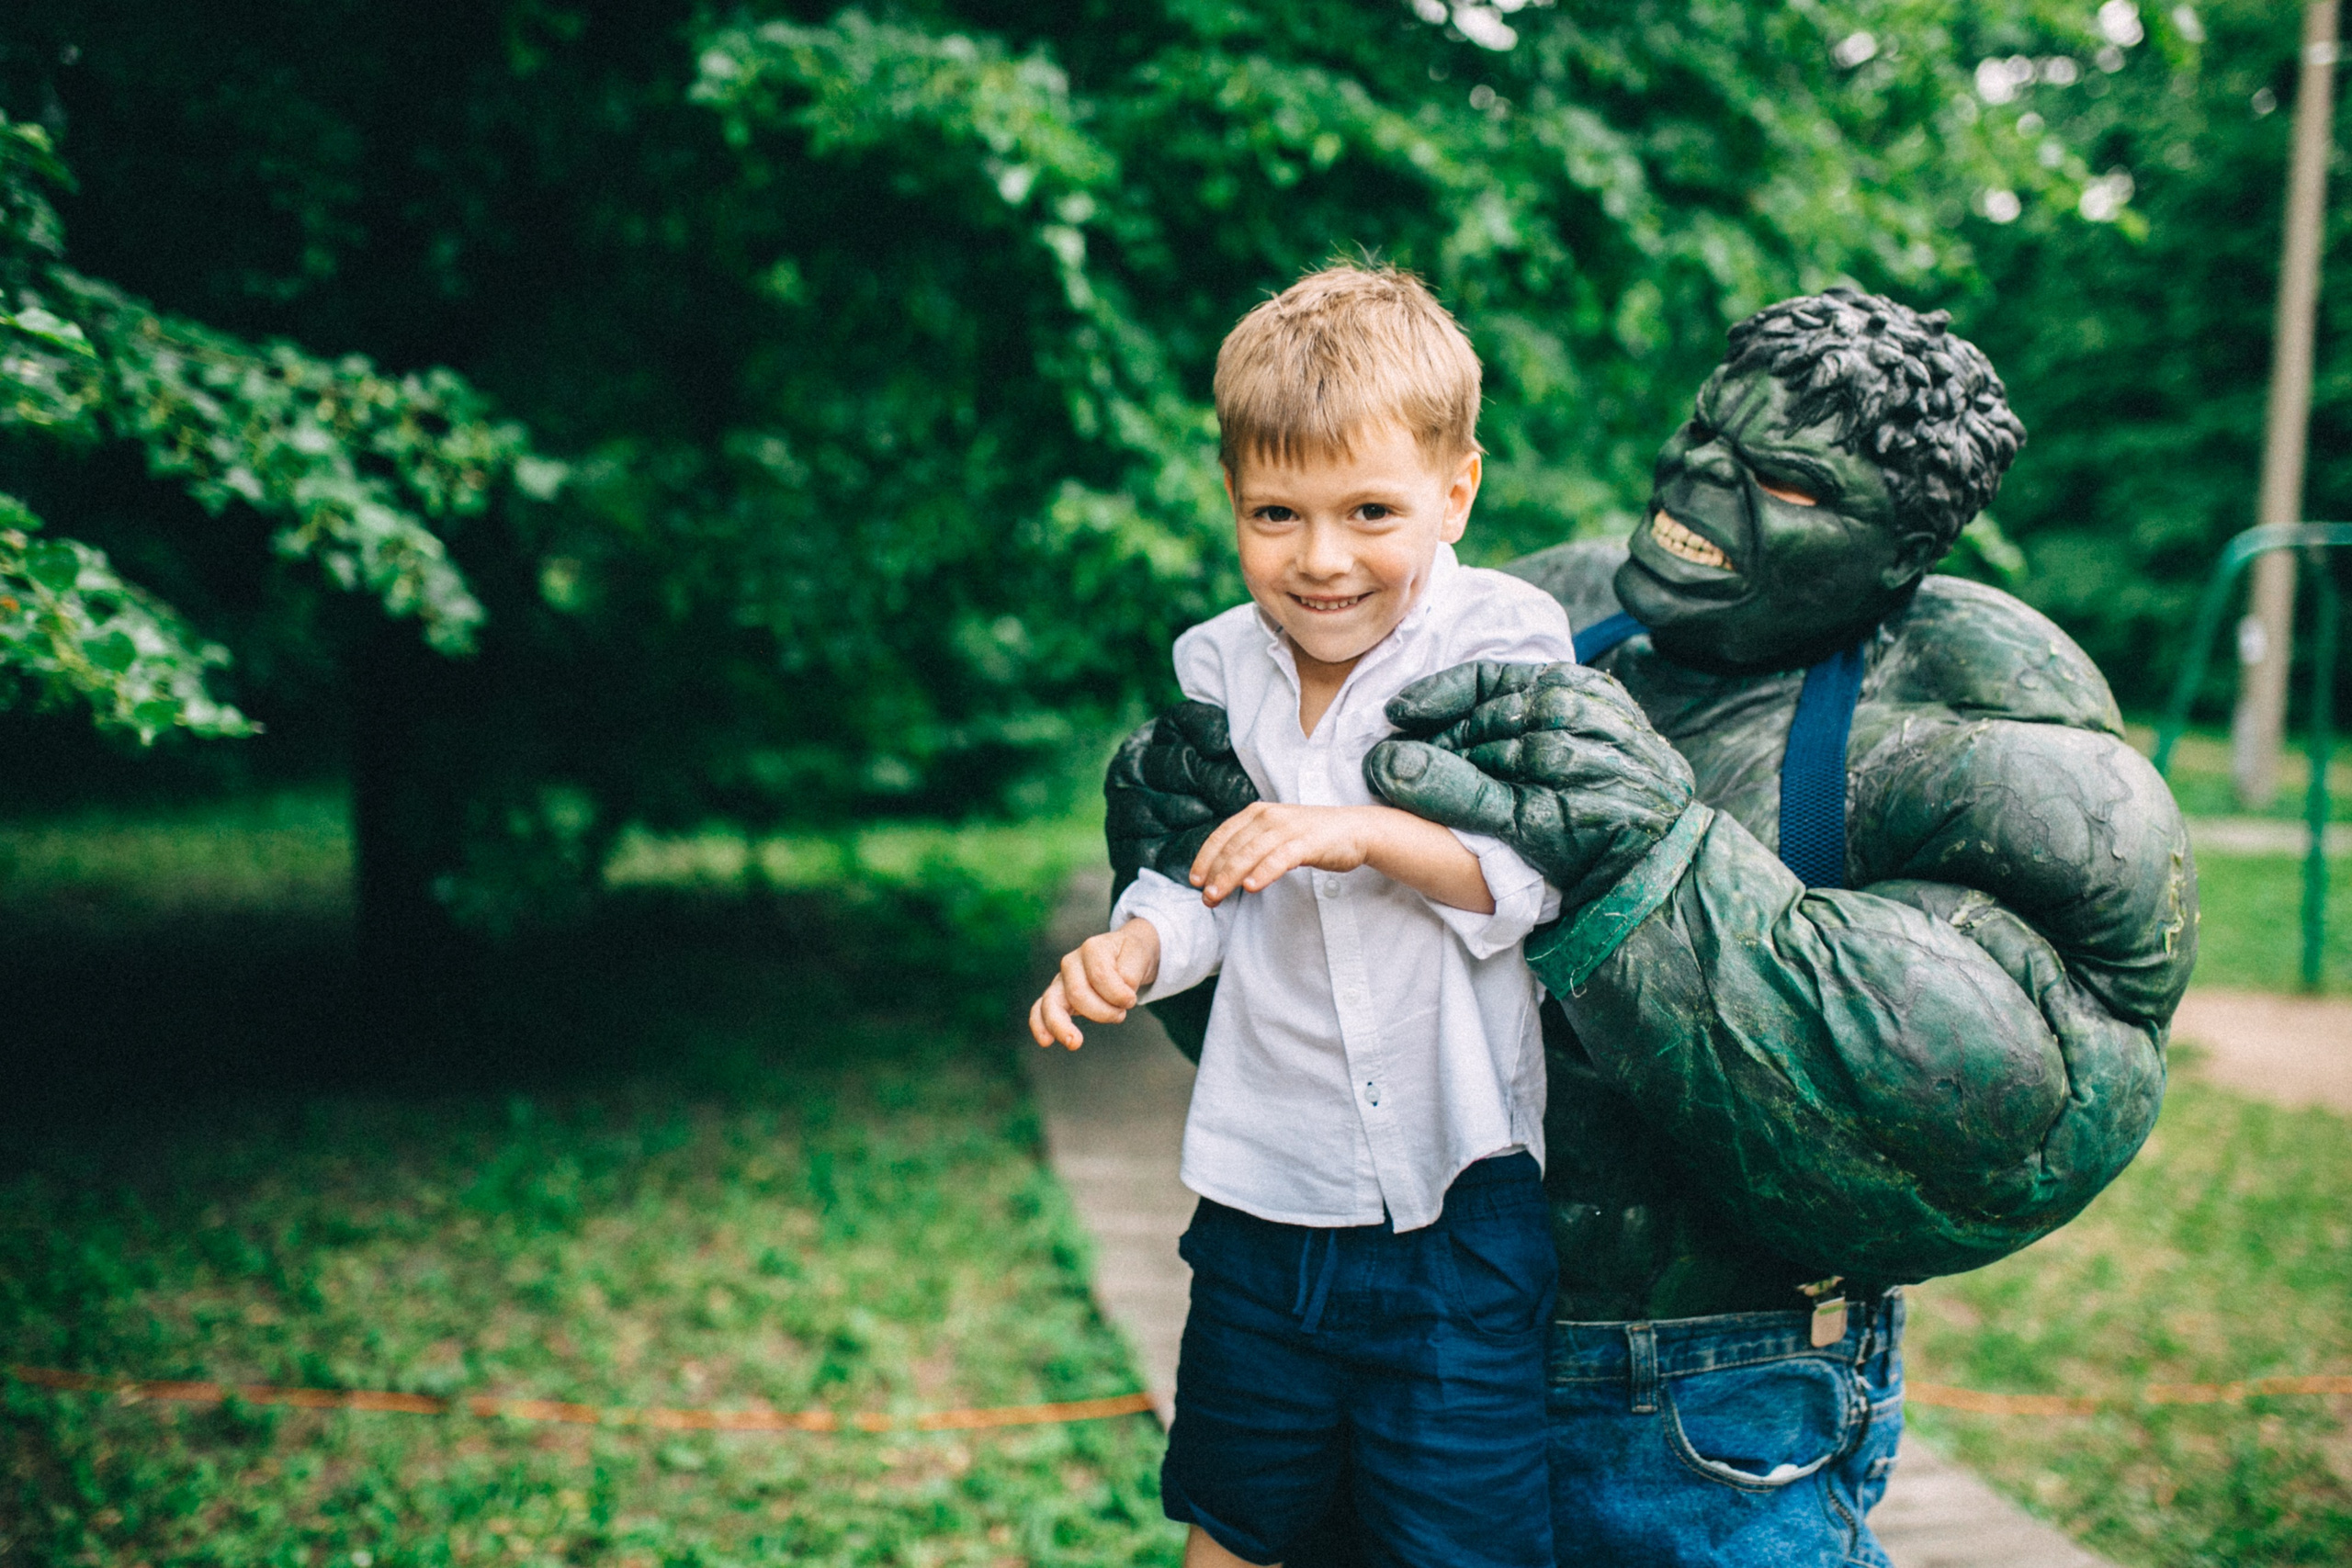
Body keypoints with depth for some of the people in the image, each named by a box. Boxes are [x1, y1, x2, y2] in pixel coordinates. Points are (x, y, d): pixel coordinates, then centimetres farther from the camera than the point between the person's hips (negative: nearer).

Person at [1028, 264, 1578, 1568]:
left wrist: (1362, 831, -27)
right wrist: (1130, 949, -11)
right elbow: (1202, 885, 9)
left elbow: (1529, 879, -15)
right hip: (1264, 1180, 4)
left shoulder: (1505, 643, -9)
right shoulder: (1220, 665, 3)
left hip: (1454, 1185, -4)